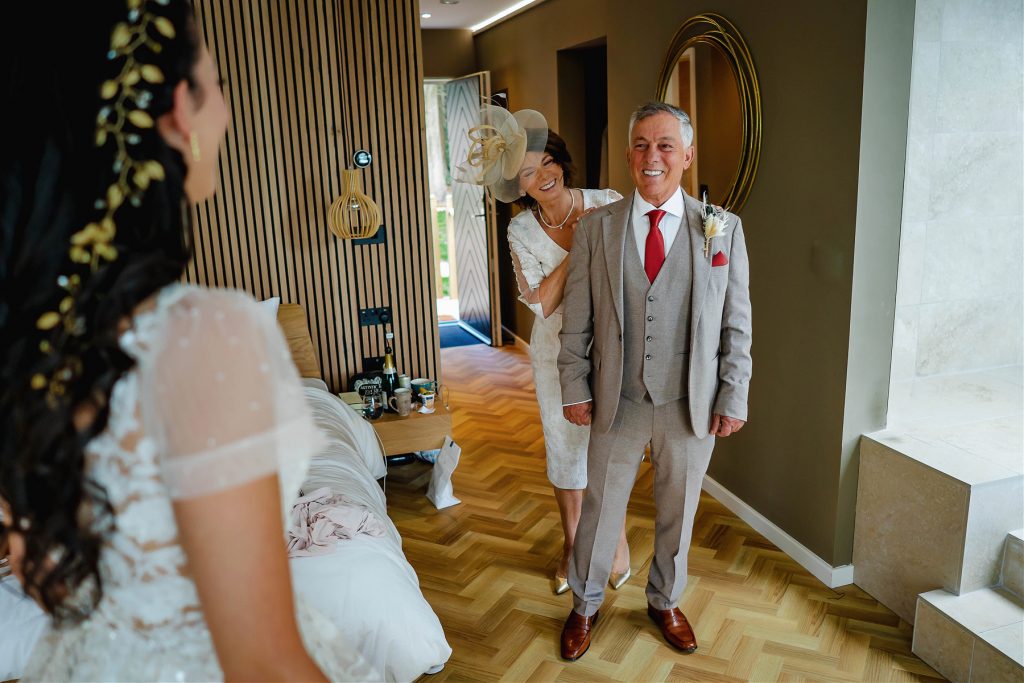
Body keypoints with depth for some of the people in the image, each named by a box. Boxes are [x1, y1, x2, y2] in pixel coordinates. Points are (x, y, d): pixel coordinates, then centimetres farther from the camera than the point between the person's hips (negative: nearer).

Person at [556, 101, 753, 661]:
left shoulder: (722, 229, -3)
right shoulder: (595, 228, -2)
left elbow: (736, 324, -1)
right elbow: (576, 321, 0)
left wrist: (733, 398, -3)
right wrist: (575, 389, -3)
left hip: (692, 404, 1)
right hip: (617, 402, 0)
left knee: (678, 512, 17)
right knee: (600, 508, 14)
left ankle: (664, 602, 42)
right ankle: (584, 606, 37)